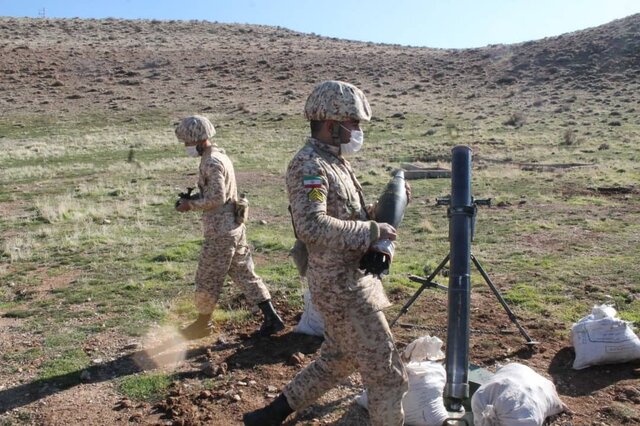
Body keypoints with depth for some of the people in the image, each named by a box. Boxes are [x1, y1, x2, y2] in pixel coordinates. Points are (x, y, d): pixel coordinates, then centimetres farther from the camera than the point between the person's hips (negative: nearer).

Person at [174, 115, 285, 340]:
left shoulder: (212, 162, -18)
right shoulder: (219, 156, 13)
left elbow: (216, 198, -21)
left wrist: (190, 205, -9)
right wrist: (193, 197, 8)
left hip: (220, 231, -9)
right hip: (234, 226, 9)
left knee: (207, 279, 7)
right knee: (244, 274, 12)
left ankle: (202, 325, 23)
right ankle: (271, 317, 13)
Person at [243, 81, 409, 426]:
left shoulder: (334, 161, 13)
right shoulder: (309, 165, -18)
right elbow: (312, 226, -31)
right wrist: (373, 231, -24)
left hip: (350, 280, 10)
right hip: (342, 286, -10)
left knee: (336, 361, 24)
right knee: (387, 372, 1)